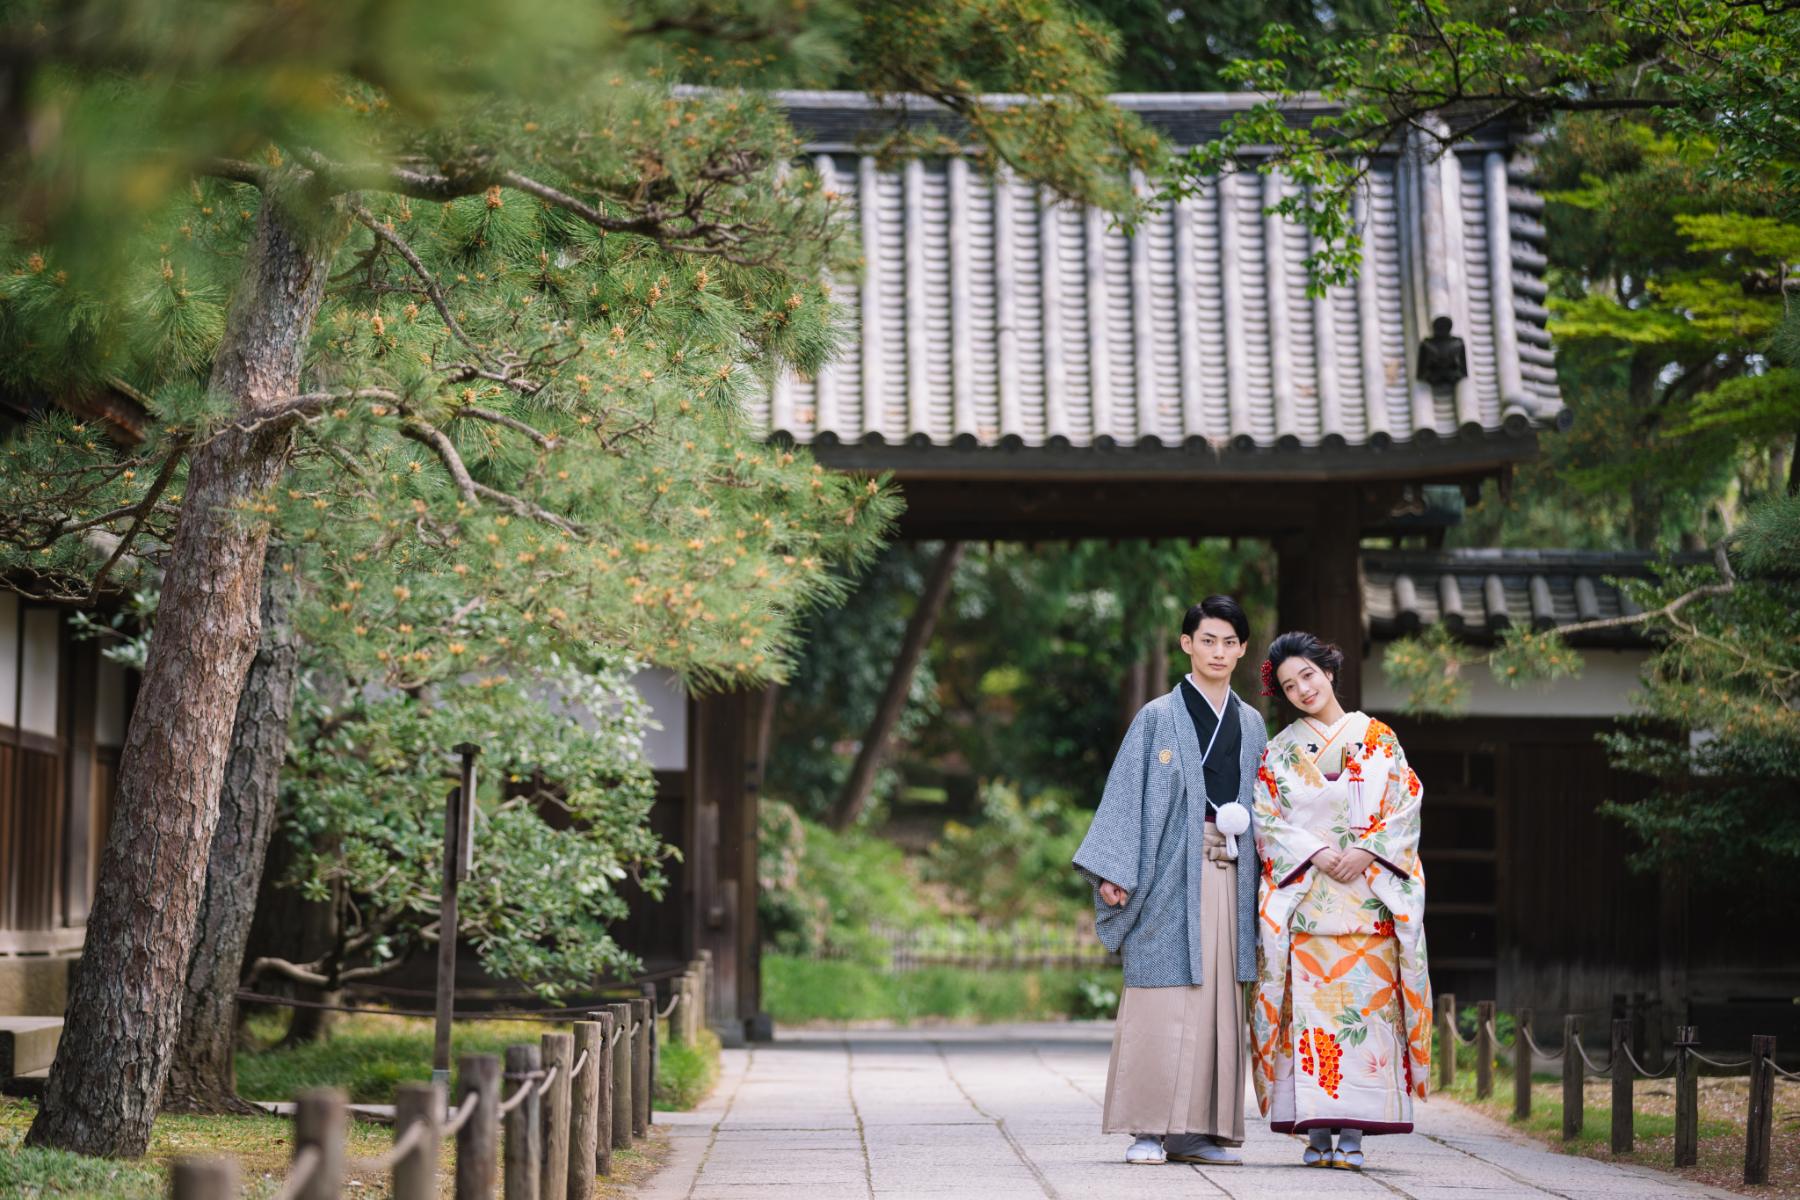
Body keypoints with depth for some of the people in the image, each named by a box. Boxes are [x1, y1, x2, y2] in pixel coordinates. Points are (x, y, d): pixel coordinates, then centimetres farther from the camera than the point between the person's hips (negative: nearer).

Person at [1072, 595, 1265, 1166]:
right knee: (1163, 999, -8)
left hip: (1229, 877, 5)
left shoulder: (1250, 724, 15)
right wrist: (1113, 873, -11)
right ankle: (1149, 1130, -5)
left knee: (1218, 1001, 3)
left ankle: (1198, 1130, 7)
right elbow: (1125, 793, -3)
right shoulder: (1160, 717, 2)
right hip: (1171, 874, -4)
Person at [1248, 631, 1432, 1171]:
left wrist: (1365, 852, -11)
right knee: (1309, 1005, -7)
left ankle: (1352, 1131, -8)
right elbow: (1268, 820, 4)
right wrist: (1317, 853, -11)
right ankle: (1315, 1130, -4)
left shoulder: (1378, 739, 10)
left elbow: (1404, 807, 4)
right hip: (1303, 896, 0)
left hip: (1369, 893, 0)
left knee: (1365, 1004, -8)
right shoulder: (1279, 751, 12)